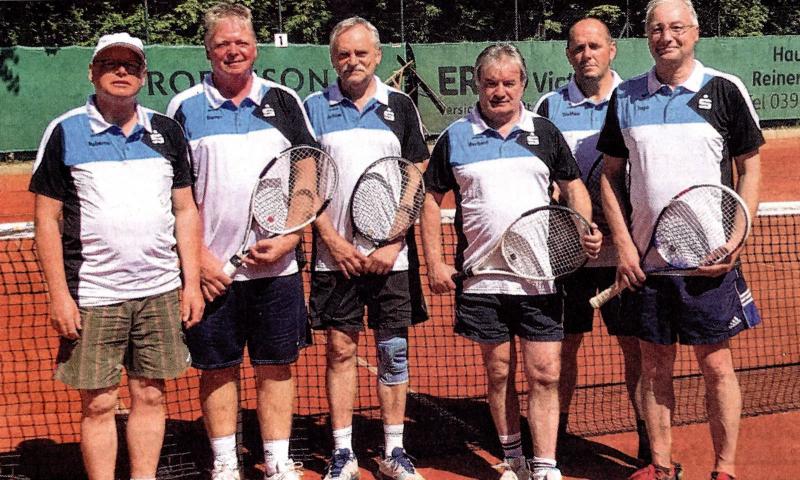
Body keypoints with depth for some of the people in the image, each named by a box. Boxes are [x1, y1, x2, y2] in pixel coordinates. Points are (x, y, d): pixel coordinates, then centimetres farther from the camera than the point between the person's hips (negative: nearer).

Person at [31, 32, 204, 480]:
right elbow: (47, 219, -1)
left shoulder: (167, 131, 8)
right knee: (98, 404, 4)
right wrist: (59, 294, -7)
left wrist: (191, 282, 3)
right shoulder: (64, 132, -1)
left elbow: (186, 210, 10)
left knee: (151, 395, 10)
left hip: (161, 292, 3)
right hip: (92, 296, -2)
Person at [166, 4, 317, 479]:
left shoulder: (284, 101, 6)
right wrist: (196, 254, -6)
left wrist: (290, 238, -7)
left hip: (276, 266, 1)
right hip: (211, 269, 0)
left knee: (277, 367, 7)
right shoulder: (185, 108, 3)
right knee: (218, 369, 8)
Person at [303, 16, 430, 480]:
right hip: (335, 254, 0)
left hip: (391, 256, 1)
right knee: (341, 349, 4)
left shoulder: (400, 106, 6)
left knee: (394, 350, 5)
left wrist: (393, 244, -7)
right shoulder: (315, 107, 5)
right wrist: (333, 241, -8)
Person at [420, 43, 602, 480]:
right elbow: (431, 200, 8)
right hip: (481, 279, 0)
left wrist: (586, 229, -6)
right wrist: (434, 262, 1)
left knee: (544, 375, -2)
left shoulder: (544, 132, 6)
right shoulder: (455, 137, 4)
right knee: (499, 373, 10)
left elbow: (572, 186, 13)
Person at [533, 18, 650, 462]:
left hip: (623, 248, -1)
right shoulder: (550, 106, 5)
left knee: (635, 345, 5)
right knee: (565, 343, 9)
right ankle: (557, 432, 24)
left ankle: (649, 440, 18)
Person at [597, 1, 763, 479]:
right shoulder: (625, 97, 6)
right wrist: (624, 244, 0)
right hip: (646, 258, 3)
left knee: (717, 365, 4)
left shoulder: (725, 90, -1)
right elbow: (611, 175, 10)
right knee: (655, 365, 10)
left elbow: (750, 169, 2)